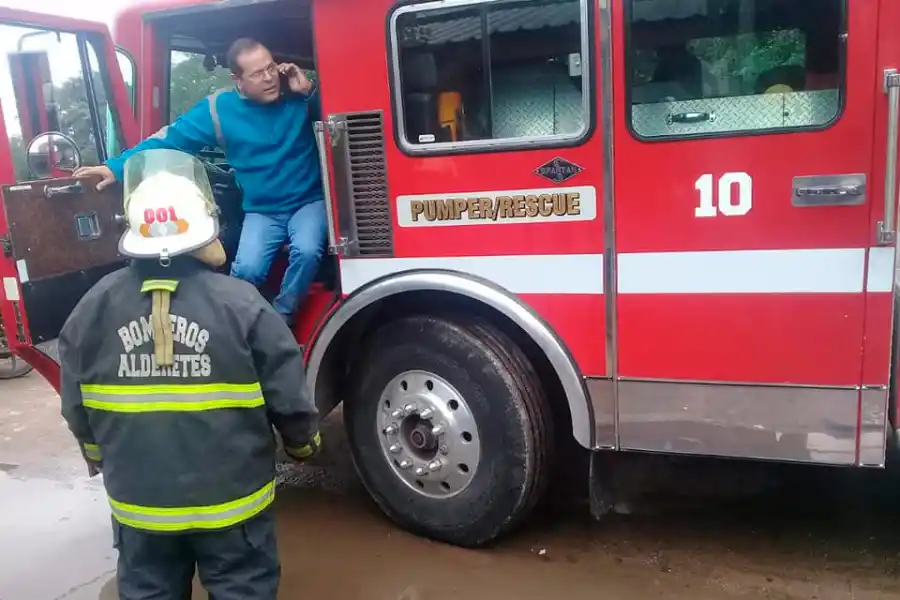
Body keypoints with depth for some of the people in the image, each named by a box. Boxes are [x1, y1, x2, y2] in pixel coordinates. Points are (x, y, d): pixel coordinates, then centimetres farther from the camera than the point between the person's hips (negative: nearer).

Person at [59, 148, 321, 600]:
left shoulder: (93, 307, -8)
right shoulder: (240, 302, -19)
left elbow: (76, 407, 5)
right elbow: (287, 397, -12)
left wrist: (100, 457, 24)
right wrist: (303, 442, 9)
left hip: (138, 499, 3)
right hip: (230, 495, -3)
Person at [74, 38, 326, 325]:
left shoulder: (299, 95, -3)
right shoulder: (220, 109, -4)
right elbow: (169, 138, -5)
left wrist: (310, 92, -19)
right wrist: (117, 166, -12)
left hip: (309, 202, 0)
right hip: (262, 211, 0)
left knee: (307, 252, -30)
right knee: (247, 269, -24)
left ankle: (281, 317, -4)